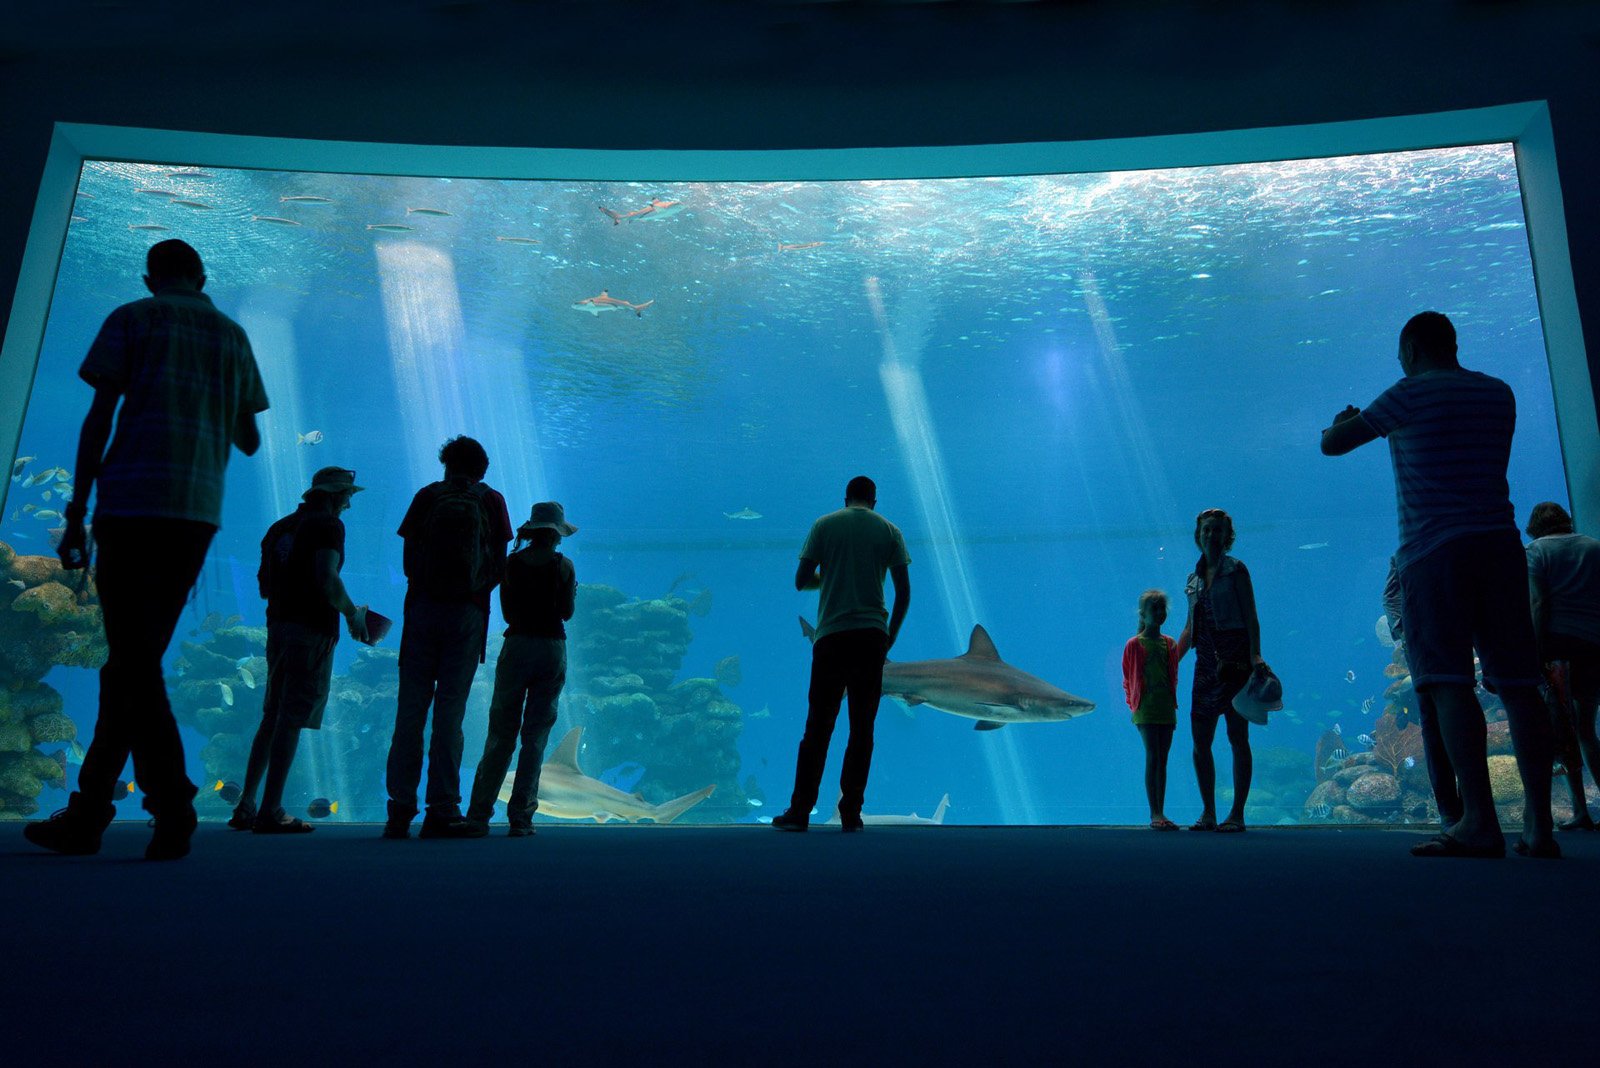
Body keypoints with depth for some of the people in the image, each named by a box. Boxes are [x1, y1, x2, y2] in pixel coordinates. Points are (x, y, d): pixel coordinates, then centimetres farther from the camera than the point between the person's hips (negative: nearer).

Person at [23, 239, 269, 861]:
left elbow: (99, 419, 0)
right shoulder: (234, 336, 18)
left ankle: (172, 805, -14)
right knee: (137, 661, 9)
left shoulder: (132, 319, 7)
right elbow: (249, 442, 18)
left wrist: (77, 513, 2)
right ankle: (86, 813, 14)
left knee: (131, 660, -5)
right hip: (199, 512, 4)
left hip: (132, 502, -4)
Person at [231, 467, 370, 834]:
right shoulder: (328, 525, -7)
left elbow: (264, 586, 19)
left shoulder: (280, 527, 17)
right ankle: (270, 811, -5)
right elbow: (326, 579, -19)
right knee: (293, 720, -6)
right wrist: (353, 614, -8)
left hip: (278, 627, 8)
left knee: (271, 718, 14)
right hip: (313, 630, -8)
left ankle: (245, 807, 17)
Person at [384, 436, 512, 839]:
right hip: (467, 613, -1)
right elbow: (499, 566, 3)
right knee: (450, 711, 1)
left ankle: (400, 809, 4)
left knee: (410, 708, 4)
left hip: (422, 607, 1)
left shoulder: (427, 495, 9)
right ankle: (442, 811, 0)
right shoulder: (491, 501, 7)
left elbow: (408, 560, 4)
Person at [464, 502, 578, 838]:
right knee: (536, 735, 5)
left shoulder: (512, 562, 3)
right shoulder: (563, 565, -2)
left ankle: (479, 815, 5)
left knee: (500, 733, 6)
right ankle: (521, 818, 5)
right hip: (552, 650, -1)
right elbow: (567, 611, 0)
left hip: (516, 647, 1)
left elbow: (507, 611, 6)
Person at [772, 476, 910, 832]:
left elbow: (800, 581, 4)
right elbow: (904, 592, 4)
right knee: (862, 729, 6)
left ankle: (800, 811, 5)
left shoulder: (824, 525, 7)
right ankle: (851, 813, 7)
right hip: (872, 637, 1)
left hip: (831, 636, 0)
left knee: (818, 727, 4)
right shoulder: (889, 530, 9)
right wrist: (890, 637, 14)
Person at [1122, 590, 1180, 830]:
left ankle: (1160, 814, 11)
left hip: (1166, 708, 4)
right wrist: (1134, 704, 1)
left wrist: (1172, 703, 10)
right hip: (1145, 708, -4)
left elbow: (1173, 677, 16)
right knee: (1152, 757, -10)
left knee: (1162, 760, 6)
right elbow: (1128, 680, 4)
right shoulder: (1134, 645, -1)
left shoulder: (1170, 645, 10)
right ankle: (1154, 814, -8)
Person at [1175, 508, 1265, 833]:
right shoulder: (1194, 579, 17)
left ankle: (1237, 814, 1)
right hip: (1205, 663, 6)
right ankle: (1208, 814, 10)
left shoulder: (1235, 570, 2)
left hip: (1234, 659, -6)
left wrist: (1255, 655, -20)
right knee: (1200, 741, 3)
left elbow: (1251, 617, -6)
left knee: (1237, 738, -3)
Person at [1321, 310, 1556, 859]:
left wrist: (1345, 421, 27)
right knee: (1518, 684, 3)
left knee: (1450, 682, -10)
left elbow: (1332, 445, 3)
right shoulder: (1499, 394, 17)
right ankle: (1539, 825, 2)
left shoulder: (1410, 395, -1)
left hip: (1434, 550, -6)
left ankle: (1479, 822, -15)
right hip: (1500, 544, 6)